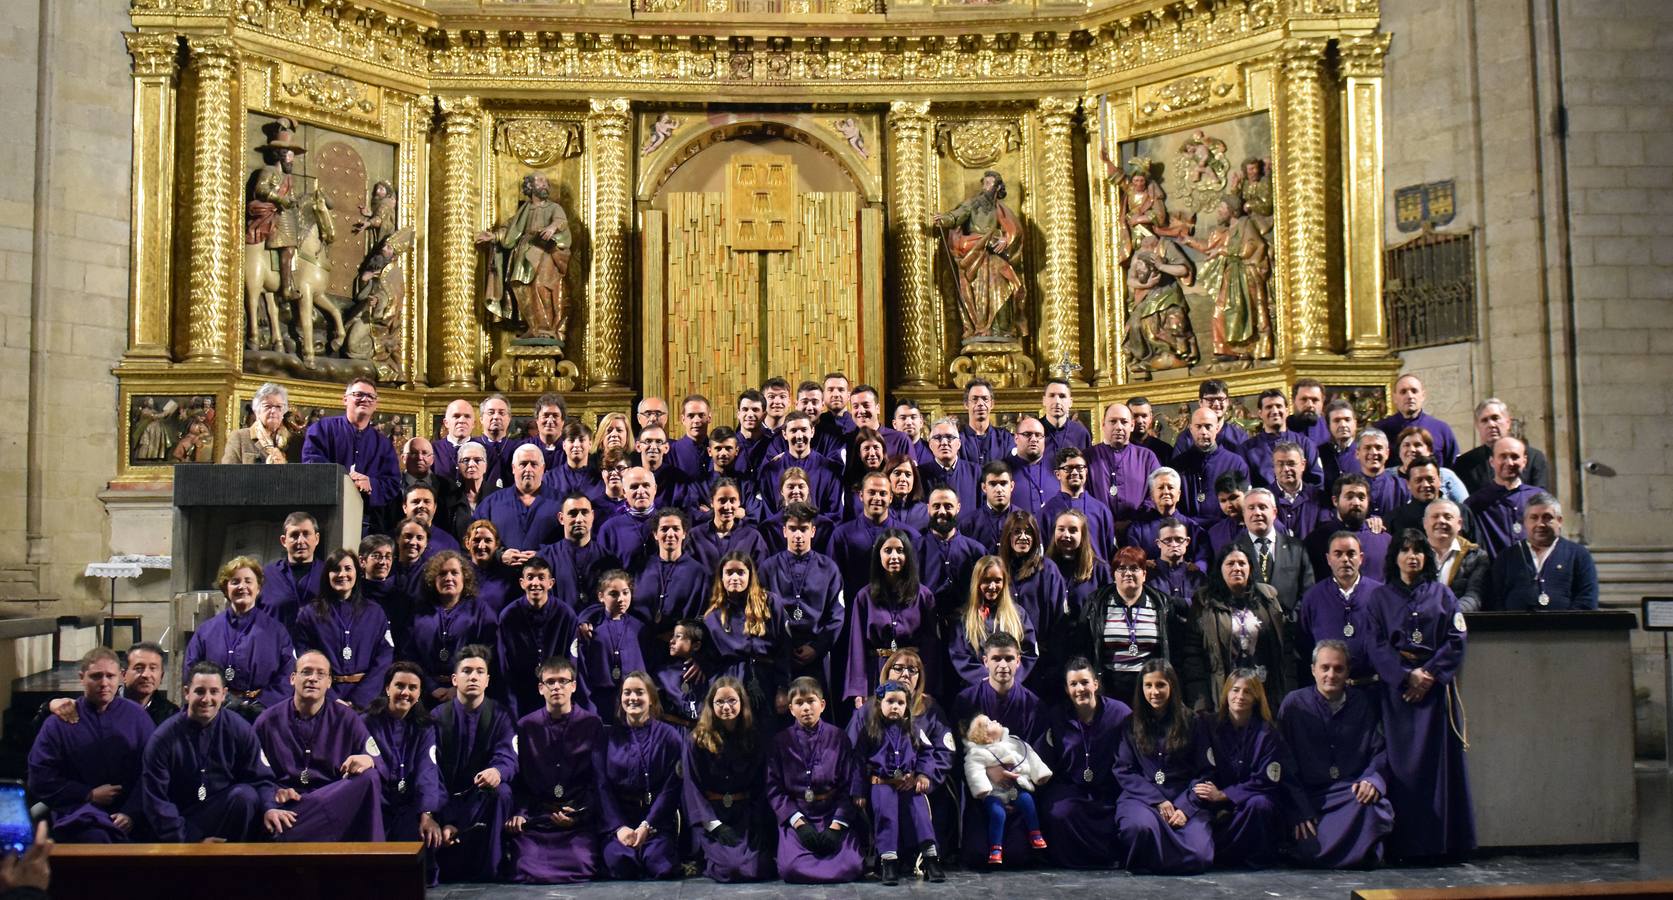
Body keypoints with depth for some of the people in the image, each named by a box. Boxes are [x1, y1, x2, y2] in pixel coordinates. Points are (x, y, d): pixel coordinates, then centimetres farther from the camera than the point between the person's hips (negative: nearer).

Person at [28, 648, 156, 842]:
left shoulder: (136, 715, 10)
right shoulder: (59, 721, 7)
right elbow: (40, 780, 5)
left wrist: (131, 813, -12)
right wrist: (90, 795, -4)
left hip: (129, 819, 1)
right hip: (78, 812, -1)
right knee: (98, 839, -35)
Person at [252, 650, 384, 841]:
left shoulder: (346, 719, 11)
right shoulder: (267, 722, 10)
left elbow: (381, 765, 7)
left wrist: (368, 760, -18)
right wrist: (274, 792, -15)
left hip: (335, 801, 3)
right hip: (288, 806, -3)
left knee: (367, 779, -30)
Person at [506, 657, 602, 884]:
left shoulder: (592, 725, 6)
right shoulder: (525, 727, 11)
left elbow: (598, 780, 3)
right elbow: (517, 778, 9)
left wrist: (580, 813, -11)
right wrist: (517, 813, -7)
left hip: (579, 821, -1)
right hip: (533, 820, 1)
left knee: (582, 869, -24)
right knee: (526, 873, -19)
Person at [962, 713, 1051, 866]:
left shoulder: (1013, 742, 12)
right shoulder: (976, 754, -3)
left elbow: (1030, 757, 15)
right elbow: (975, 771, -17)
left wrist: (1040, 774, 9)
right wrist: (982, 789, -31)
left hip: (1017, 788, 3)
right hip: (995, 793, -3)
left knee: (1026, 799, -25)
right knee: (997, 812, -28)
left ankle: (1035, 834, -10)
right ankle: (995, 849, -20)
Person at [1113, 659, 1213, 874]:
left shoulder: (1191, 722, 9)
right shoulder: (1131, 723, 9)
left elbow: (1203, 772, 6)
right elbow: (1124, 771, 3)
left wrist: (1185, 808, -10)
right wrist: (1158, 801, -10)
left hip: (1184, 801, 1)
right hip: (1141, 798, -1)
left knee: (1200, 857, -27)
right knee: (1141, 826, -39)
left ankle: (1145, 864, 1)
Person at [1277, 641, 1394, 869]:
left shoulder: (1365, 702, 9)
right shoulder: (1294, 703, 3)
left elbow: (1381, 751, 8)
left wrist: (1373, 779, -15)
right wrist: (1300, 810, -12)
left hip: (1353, 792, 2)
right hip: (1309, 796, -1)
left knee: (1373, 806, -33)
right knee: (1310, 853, -25)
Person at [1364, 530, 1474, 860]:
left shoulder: (1442, 594, 10)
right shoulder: (1381, 597, 8)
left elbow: (1456, 641, 2)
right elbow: (1377, 646, 0)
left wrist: (1429, 673, -11)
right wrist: (1407, 675, -13)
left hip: (1436, 684, 1)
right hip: (1396, 686, -1)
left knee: (1439, 760, -1)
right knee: (1401, 763, -3)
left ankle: (1441, 841, 4)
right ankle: (1404, 843, -1)